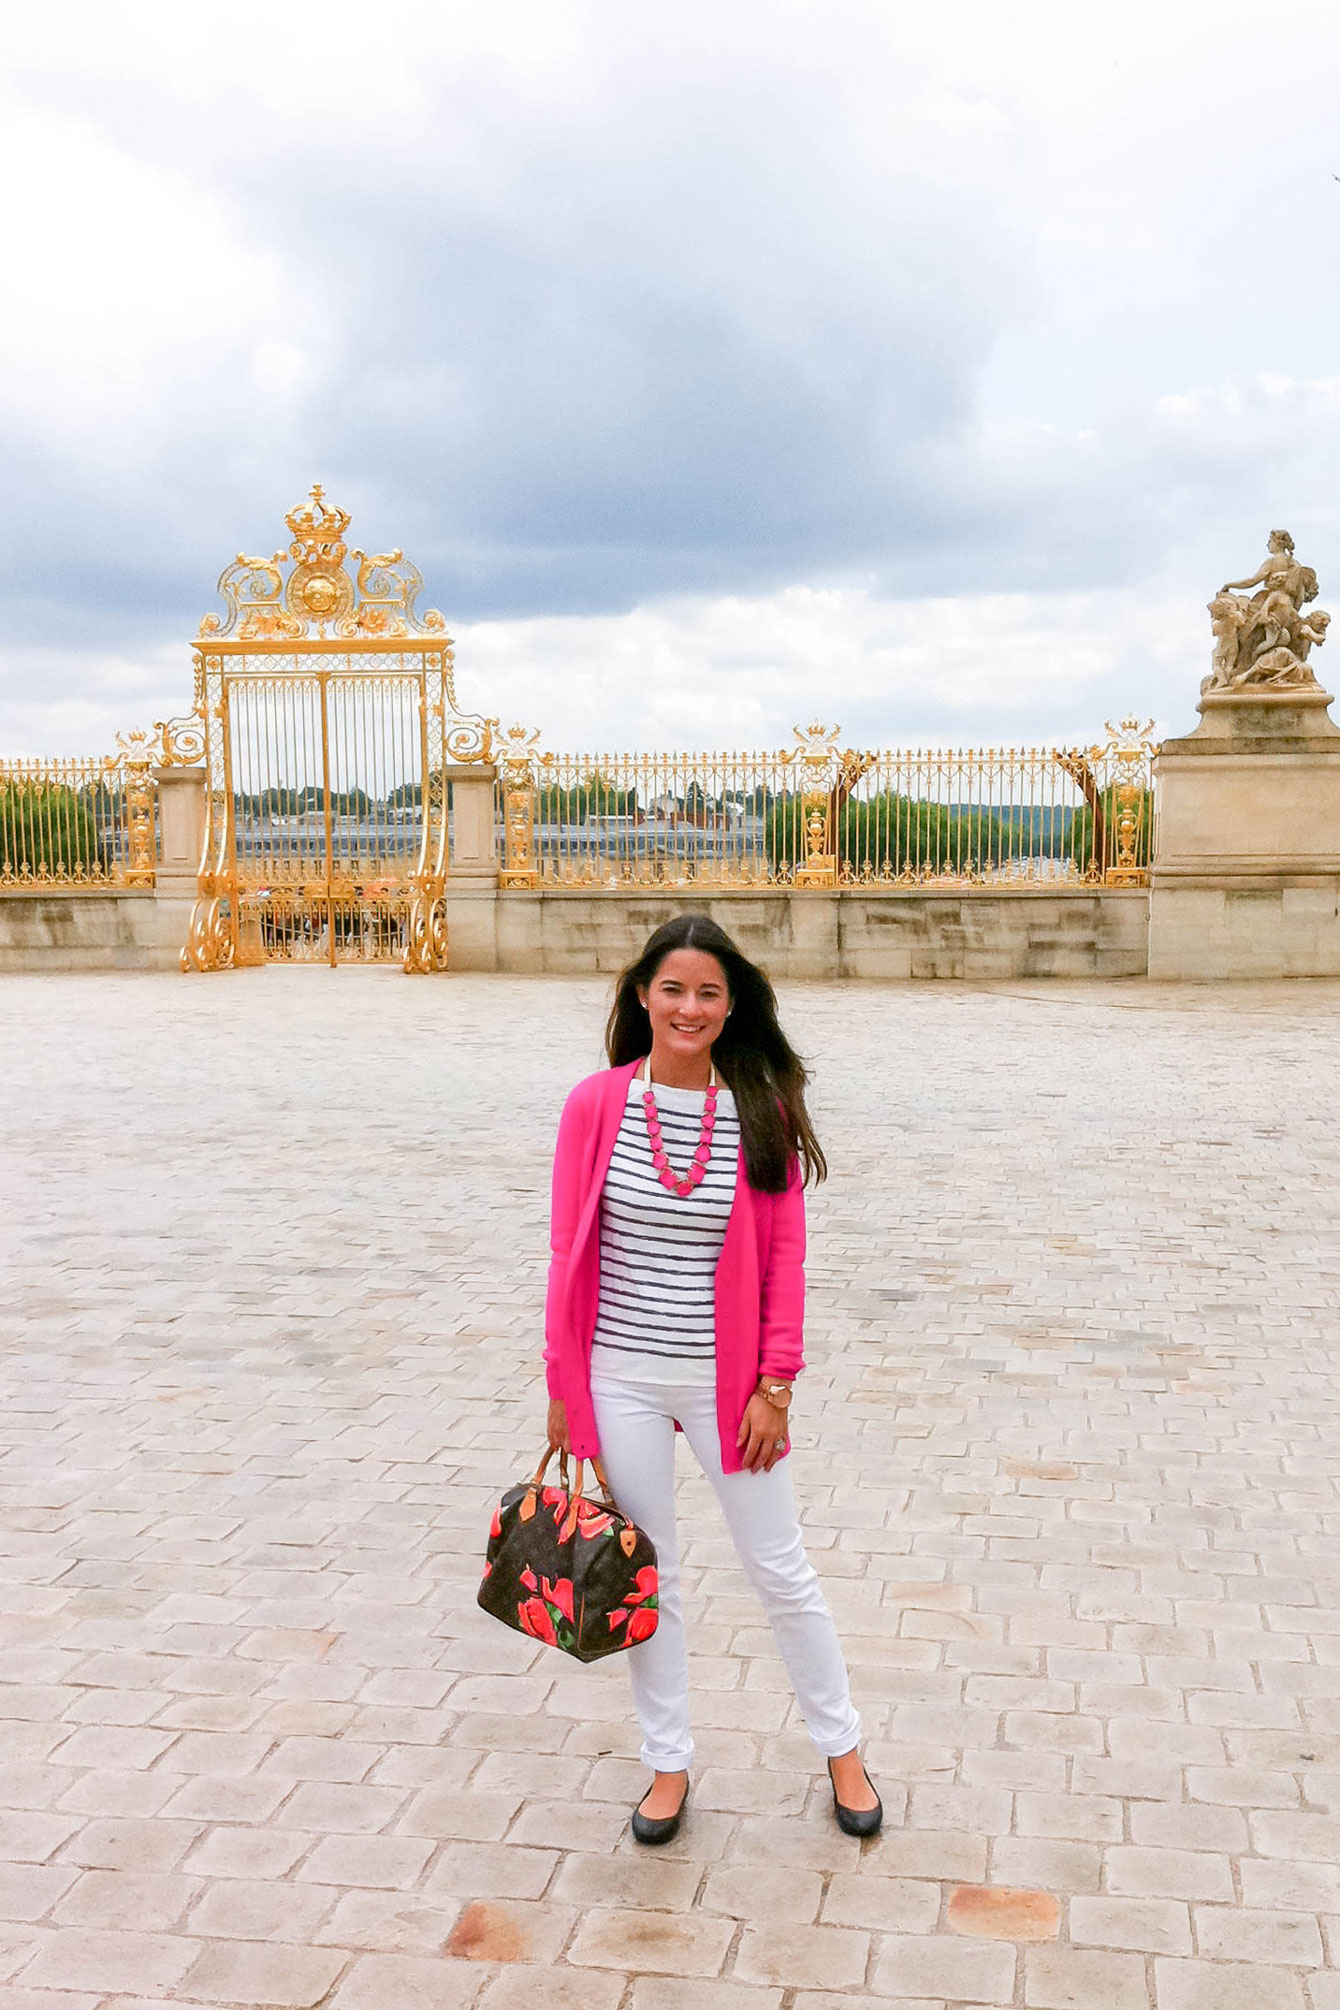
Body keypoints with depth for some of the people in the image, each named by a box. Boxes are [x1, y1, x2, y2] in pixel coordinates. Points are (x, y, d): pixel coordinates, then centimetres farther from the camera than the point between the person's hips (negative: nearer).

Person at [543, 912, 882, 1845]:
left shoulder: (764, 1112, -6)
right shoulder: (597, 1105, -5)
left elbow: (785, 1256, -2)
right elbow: (569, 1253, -1)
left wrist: (775, 1386, -5)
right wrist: (563, 1385, 0)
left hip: (727, 1381, -1)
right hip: (621, 1380, 1)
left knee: (781, 1571, 11)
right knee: (647, 1575, 14)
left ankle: (842, 1748, 32)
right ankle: (670, 1762, 32)